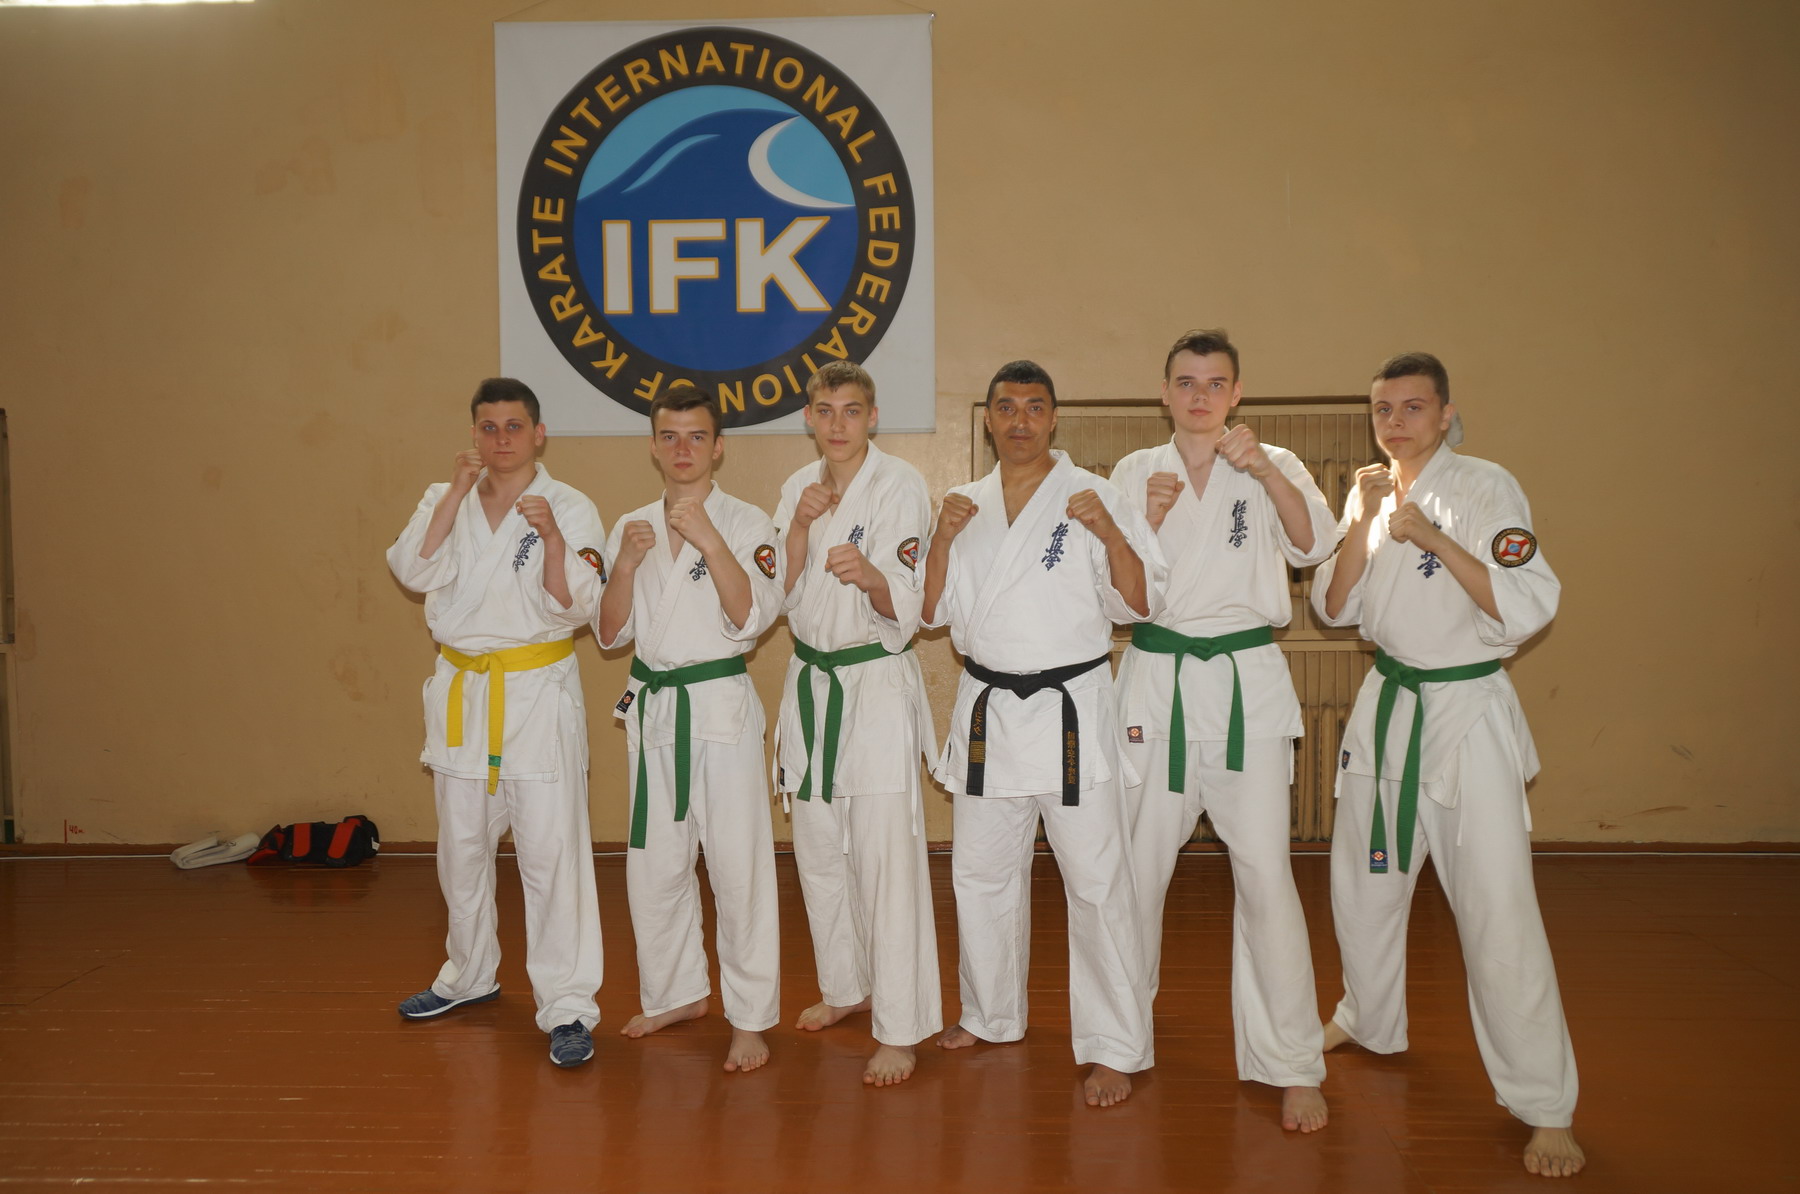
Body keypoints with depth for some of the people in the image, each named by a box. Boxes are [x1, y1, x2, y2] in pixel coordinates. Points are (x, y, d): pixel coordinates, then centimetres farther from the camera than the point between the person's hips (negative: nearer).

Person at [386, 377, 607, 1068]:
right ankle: (470, 974, 40)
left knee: (551, 852, -8)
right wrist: (456, 493, -15)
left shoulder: (570, 509, -4)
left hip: (539, 693, -5)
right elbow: (414, 570, -10)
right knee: (462, 849, 19)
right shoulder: (446, 501, 7)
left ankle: (568, 1006, 2)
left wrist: (553, 538, -28)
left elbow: (573, 607, -13)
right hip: (461, 692, 5)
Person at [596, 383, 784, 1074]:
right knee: (653, 865, 13)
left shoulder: (745, 524, -4)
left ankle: (750, 1019, 10)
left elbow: (750, 617, -17)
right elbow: (610, 634, 5)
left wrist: (707, 538, -25)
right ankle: (678, 992, 32)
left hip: (721, 705, -5)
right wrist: (627, 563, -10)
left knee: (737, 865, -3)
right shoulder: (631, 528, 9)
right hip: (651, 709, 5)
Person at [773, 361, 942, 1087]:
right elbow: (779, 595, 2)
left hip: (878, 687, -6)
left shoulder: (901, 487, -10)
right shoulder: (798, 488, 8)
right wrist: (800, 527, -12)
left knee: (887, 859, -7)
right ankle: (846, 986, 34)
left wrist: (870, 575, -38)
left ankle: (899, 1030, 3)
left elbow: (904, 611, -17)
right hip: (811, 681, 6)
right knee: (819, 851, 15)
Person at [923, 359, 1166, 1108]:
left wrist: (1111, 533, -21)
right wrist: (942, 539, -7)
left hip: (1069, 709, -5)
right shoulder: (966, 506, 10)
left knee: (1096, 882, -3)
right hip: (987, 709, 5)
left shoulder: (1091, 497, -4)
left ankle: (1114, 1050, 10)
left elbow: (1140, 605, -7)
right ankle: (991, 1015, 35)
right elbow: (935, 613, 8)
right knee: (981, 872, 16)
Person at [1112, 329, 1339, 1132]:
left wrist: (1266, 472, -25)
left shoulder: (1273, 466, 5)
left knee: (1264, 869, -7)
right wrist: (1151, 517, -12)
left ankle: (1291, 1065, 6)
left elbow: (1313, 545, -13)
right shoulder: (1136, 471, 9)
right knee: (1137, 865, 9)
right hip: (1157, 679, 2)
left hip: (1247, 681, -2)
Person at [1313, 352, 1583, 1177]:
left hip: (1468, 715, -6)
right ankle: (1370, 1020, 42)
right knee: (1363, 880, 18)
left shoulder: (1485, 489, -12)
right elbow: (1335, 608, 2)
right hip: (1387, 707, 6)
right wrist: (1364, 523, -11)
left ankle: (1546, 1108, 5)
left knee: (1497, 910, -9)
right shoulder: (1372, 492, 6)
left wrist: (1432, 537, -26)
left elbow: (1528, 611, -20)